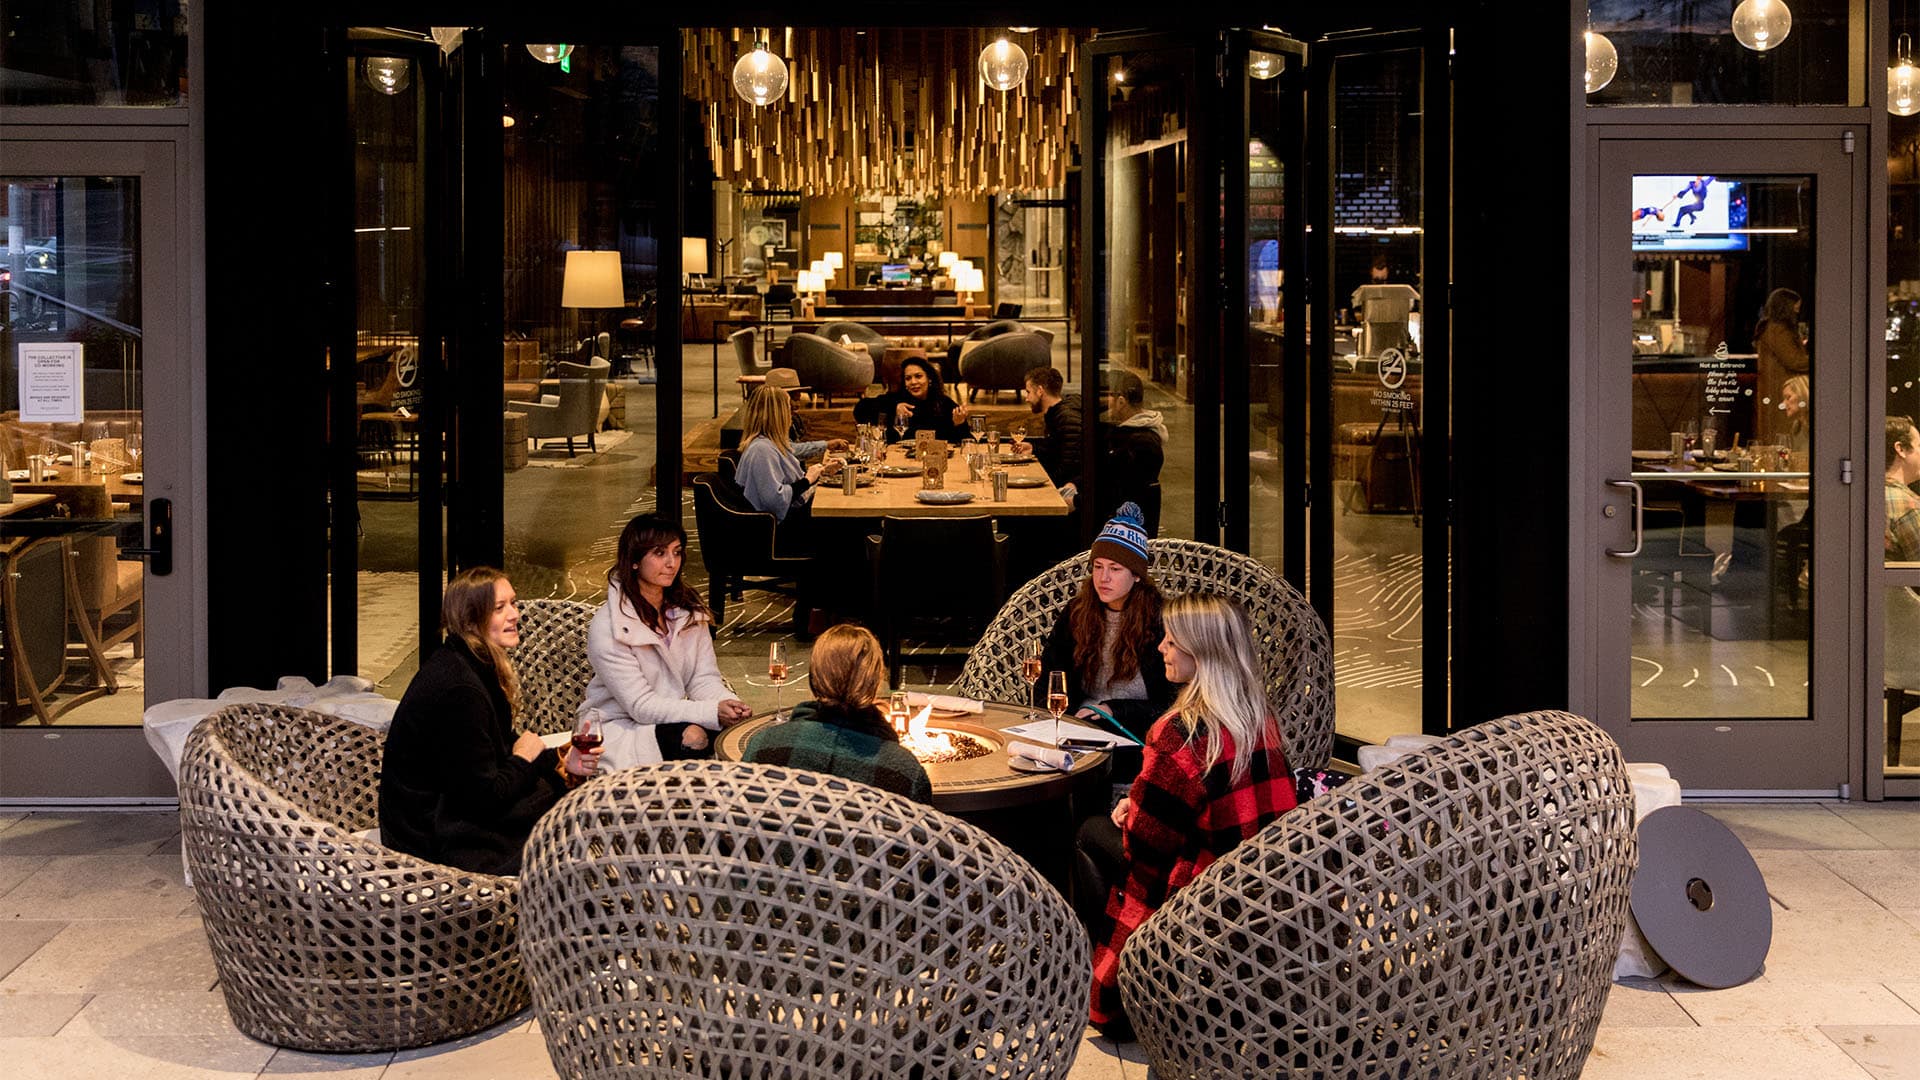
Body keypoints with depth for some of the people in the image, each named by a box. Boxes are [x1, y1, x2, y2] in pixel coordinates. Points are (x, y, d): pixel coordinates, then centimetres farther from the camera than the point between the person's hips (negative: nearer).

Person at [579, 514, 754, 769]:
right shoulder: (607, 628, -17)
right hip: (620, 727, -6)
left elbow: (703, 679, 1)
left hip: (674, 716, 6)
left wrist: (729, 703, -24)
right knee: (692, 737, -34)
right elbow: (641, 705, -20)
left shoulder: (689, 610, 4)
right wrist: (713, 712, -31)